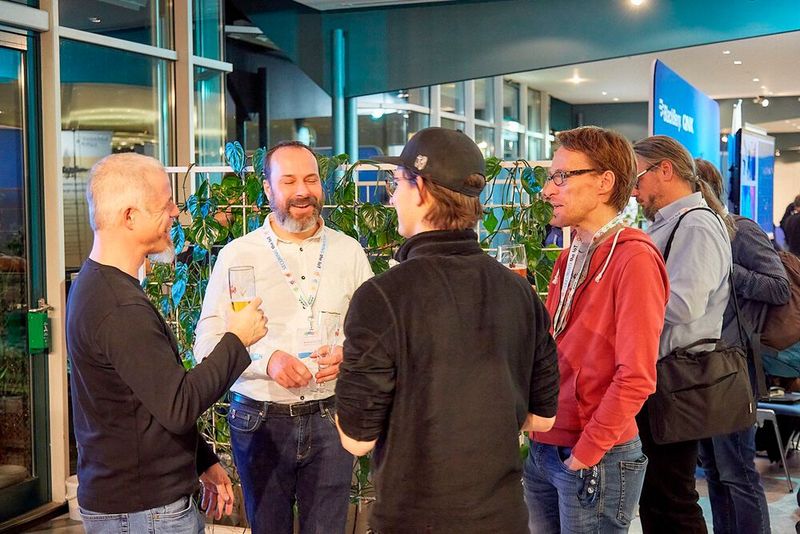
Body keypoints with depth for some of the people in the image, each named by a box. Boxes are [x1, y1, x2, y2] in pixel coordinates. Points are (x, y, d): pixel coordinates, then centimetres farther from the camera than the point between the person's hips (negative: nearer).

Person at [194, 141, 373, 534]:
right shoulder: (237, 254, -1)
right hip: (260, 421, -1)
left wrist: (348, 354, -13)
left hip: (330, 417, 1)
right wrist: (267, 359, -20)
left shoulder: (348, 251, 5)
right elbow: (207, 342, -4)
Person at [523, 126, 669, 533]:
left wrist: (586, 453, -17)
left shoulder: (634, 258, -15)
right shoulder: (571, 257, 12)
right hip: (544, 450, 8)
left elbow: (636, 376, -20)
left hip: (597, 459, -8)